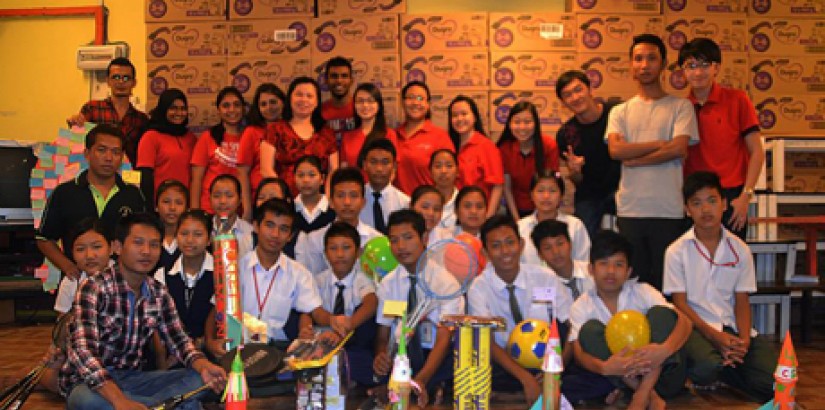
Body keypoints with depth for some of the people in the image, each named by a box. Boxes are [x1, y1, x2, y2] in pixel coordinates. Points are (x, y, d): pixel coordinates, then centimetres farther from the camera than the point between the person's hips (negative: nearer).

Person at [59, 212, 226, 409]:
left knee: (201, 381, -12)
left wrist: (203, 366, -20)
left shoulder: (159, 293, 3)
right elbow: (83, 352, -27)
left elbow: (178, 339, 4)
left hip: (132, 379, 4)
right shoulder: (94, 288, -16)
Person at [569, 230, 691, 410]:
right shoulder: (581, 306, -3)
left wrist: (664, 349, -38)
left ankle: (642, 395, -33)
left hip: (657, 369, 0)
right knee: (590, 329, -22)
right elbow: (579, 353, -15)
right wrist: (604, 368, -39)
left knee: (660, 313, -21)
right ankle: (651, 395, -28)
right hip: (618, 373, 0)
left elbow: (685, 323, -15)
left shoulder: (642, 292, -4)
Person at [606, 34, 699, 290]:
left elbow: (679, 148, -9)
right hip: (630, 210, 2)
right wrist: (661, 144, -7)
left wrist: (633, 159, -5)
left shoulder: (680, 106, 6)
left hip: (669, 211, -2)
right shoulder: (620, 112, 13)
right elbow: (615, 149, -4)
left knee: (667, 284, 3)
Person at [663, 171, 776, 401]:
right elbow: (680, 302, -4)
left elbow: (742, 301, 6)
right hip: (694, 325, -3)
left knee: (772, 380, -20)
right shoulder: (676, 251, -2)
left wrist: (744, 339, -12)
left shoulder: (740, 250, 7)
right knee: (706, 366, -36)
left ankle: (720, 367, 6)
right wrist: (714, 335, -17)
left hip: (730, 326, 3)